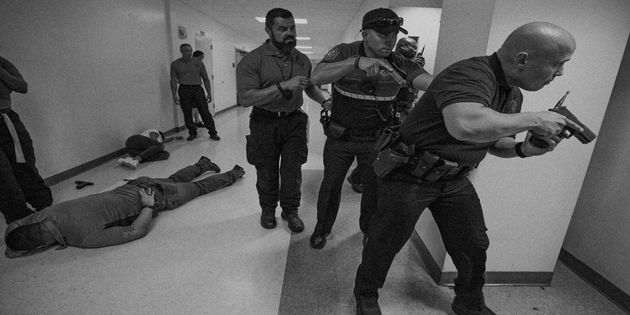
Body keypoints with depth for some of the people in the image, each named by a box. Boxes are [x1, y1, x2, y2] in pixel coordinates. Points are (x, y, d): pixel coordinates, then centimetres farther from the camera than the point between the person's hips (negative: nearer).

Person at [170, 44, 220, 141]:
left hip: (198, 89, 0)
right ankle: (192, 133, 18)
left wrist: (209, 93, 4)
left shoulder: (198, 63, 8)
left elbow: (205, 79, 10)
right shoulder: (175, 64, 6)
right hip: (184, 90, 0)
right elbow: (173, 80, 3)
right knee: (187, 114, 4)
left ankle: (213, 133, 2)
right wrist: (174, 95, -5)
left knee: (205, 111, -4)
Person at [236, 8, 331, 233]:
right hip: (265, 123, -2)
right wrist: (283, 86, -29)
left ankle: (290, 210, 27)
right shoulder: (253, 60, -11)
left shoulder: (302, 60, 5)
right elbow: (245, 98, -22)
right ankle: (268, 210, 35)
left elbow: (311, 86, 21)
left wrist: (324, 101, 1)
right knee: (266, 172, 12)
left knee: (292, 170, 7)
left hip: (294, 121, 3)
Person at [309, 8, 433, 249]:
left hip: (376, 138, 2)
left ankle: (369, 229, 41)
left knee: (374, 187, 12)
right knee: (331, 185, 12)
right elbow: (317, 77, -35)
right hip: (340, 136, -1)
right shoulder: (343, 53, -16)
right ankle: (322, 228, 37)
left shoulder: (399, 64, -12)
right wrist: (356, 62, -49)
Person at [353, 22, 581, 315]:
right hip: (410, 177, -8)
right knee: (385, 244, 8)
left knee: (474, 246, 17)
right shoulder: (471, 74, -24)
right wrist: (533, 119, -29)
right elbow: (466, 125, -45)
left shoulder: (513, 94, 8)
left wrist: (522, 149, -4)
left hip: (456, 180, 9)